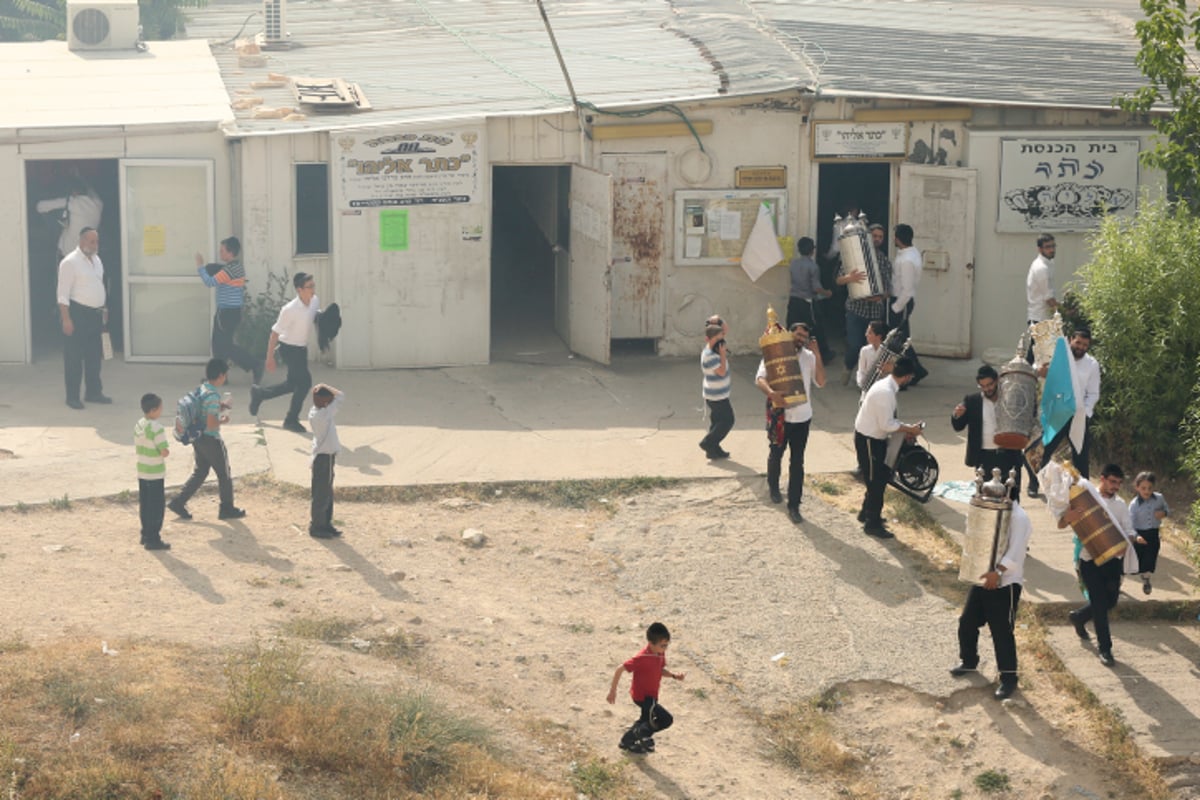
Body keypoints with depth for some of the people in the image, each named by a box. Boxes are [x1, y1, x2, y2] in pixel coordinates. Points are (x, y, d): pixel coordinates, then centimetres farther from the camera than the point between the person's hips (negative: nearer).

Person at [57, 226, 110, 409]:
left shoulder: (96, 260, 11)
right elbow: (63, 294, -16)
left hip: (95, 314, 8)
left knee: (95, 355, 13)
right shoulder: (70, 262, -13)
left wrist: (104, 309, 17)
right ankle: (72, 396, 4)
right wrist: (66, 319, -20)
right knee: (74, 356, -2)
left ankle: (93, 392, 23)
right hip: (77, 313, -8)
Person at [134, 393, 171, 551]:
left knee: (144, 505, 16)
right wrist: (166, 451, -2)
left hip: (142, 472, 8)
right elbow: (164, 452, -22)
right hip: (156, 474, -8)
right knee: (156, 507, 0)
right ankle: (153, 539, 2)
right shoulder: (156, 429, -21)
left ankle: (146, 535, 24)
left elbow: (137, 448, 12)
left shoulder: (138, 425, 5)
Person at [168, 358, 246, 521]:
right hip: (211, 440, -9)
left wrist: (220, 406, 11)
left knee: (200, 472, 19)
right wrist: (223, 420, -9)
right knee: (224, 474, 9)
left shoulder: (201, 388, 3)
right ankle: (227, 509, 21)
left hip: (198, 438, 9)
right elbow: (211, 423, -27)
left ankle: (178, 502, 15)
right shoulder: (213, 396, -25)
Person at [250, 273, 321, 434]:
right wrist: (270, 358, -17)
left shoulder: (315, 301, -7)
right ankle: (291, 420, 8)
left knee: (294, 384, 16)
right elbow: (275, 332, -20)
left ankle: (259, 393, 38)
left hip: (302, 348, 8)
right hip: (290, 348, -8)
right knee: (305, 381, -8)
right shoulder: (290, 310, -28)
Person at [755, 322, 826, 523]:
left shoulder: (809, 357, -1)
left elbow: (820, 382, -8)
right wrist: (771, 393, -37)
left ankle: (794, 506, 5)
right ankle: (773, 487, 47)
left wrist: (817, 355, -16)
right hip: (779, 415, -1)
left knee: (797, 463, 1)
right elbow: (760, 378, -17)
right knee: (776, 454, 20)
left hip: (802, 417, 1)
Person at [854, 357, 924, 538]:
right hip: (868, 440, -10)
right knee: (876, 481, 1)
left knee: (880, 476, 21)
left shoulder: (886, 385, 4)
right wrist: (909, 429, -14)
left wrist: (905, 429, 4)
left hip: (873, 437, 10)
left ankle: (867, 513, 35)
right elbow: (886, 424, -25)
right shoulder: (886, 392, -28)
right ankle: (872, 524, 12)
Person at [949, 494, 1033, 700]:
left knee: (1002, 632, -4)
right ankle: (968, 660, 37)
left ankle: (1008, 677, 9)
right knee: (967, 622, 14)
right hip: (982, 578, 8)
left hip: (1005, 584, -8)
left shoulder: (1019, 517, -17)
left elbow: (1016, 552, -25)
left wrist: (998, 572, -34)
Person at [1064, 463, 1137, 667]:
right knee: (1100, 603, -5)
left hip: (1113, 560, 5)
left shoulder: (1120, 505, 8)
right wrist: (1068, 517, -32)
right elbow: (1061, 524, -7)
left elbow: (1128, 531, 5)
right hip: (1090, 560, -5)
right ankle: (1105, 649, 4)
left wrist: (1127, 540, -20)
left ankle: (1078, 617, 40)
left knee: (1110, 601, 12)